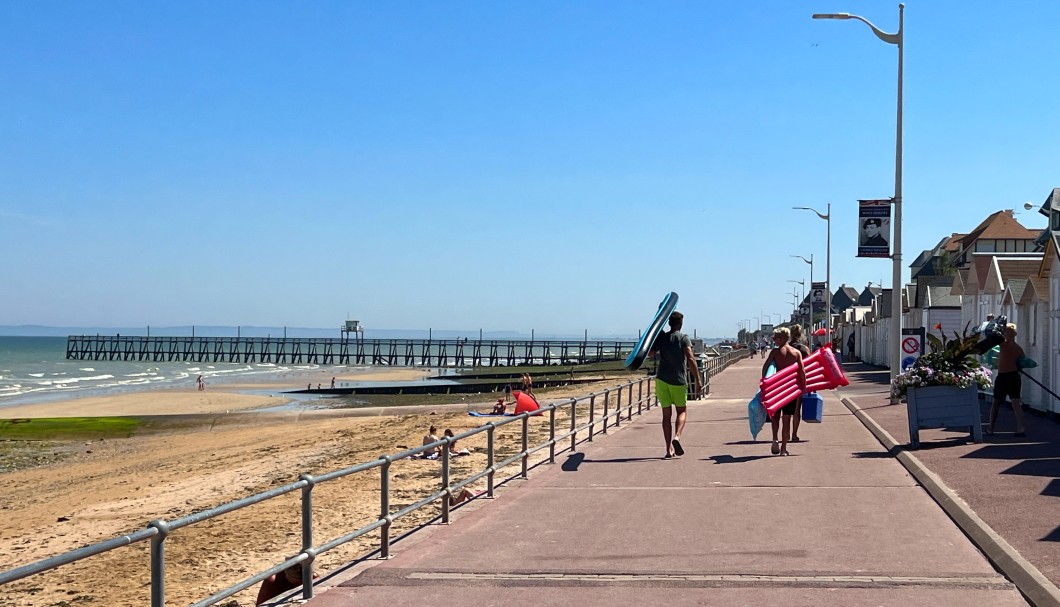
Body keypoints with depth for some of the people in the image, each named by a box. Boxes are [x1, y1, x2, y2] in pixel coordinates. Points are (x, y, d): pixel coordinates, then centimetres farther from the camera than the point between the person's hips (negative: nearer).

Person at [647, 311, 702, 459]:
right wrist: (698, 380, -14)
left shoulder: (661, 337, 4)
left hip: (662, 380, 2)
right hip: (679, 380, -2)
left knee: (666, 414, 7)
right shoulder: (684, 338, -5)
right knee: (681, 411, 13)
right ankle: (677, 437, -14)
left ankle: (669, 449, 1)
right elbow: (690, 359, -14)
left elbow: (650, 354, 10)